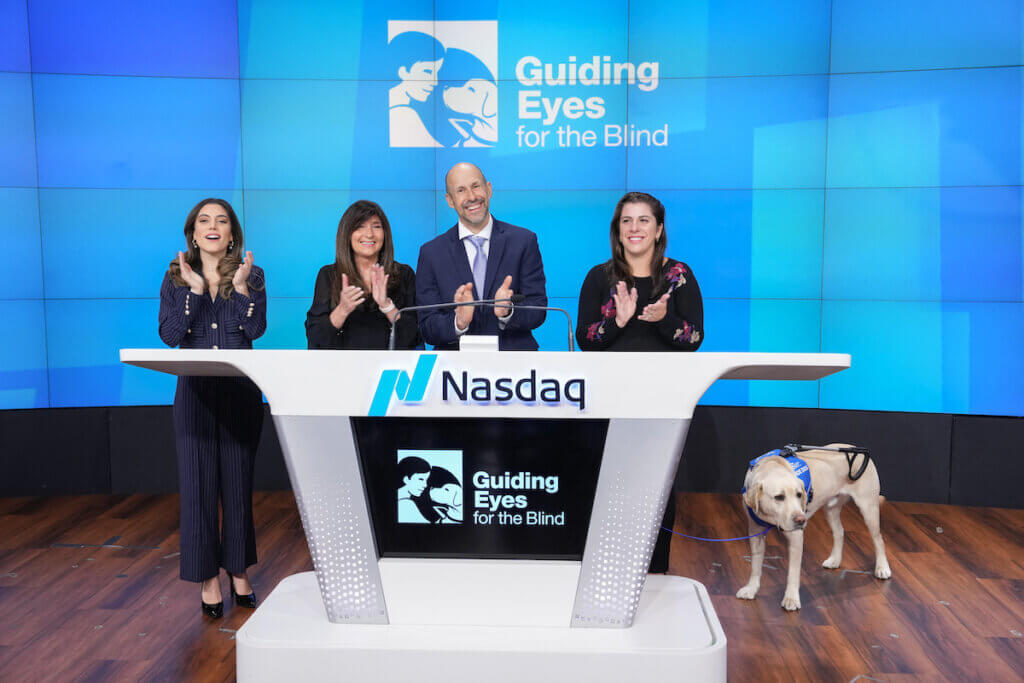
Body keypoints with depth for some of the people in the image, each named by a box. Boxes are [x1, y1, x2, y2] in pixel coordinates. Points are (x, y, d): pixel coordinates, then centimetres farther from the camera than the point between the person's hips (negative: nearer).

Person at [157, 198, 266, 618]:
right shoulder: (176, 279, 7)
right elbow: (170, 335, -7)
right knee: (198, 484, 2)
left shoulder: (251, 275, 5)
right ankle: (208, 580, 14)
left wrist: (240, 285, -15)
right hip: (195, 392, 0)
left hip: (241, 392, 0)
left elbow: (256, 329, -8)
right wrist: (195, 289, -12)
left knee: (238, 483, 7)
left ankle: (239, 571, 23)